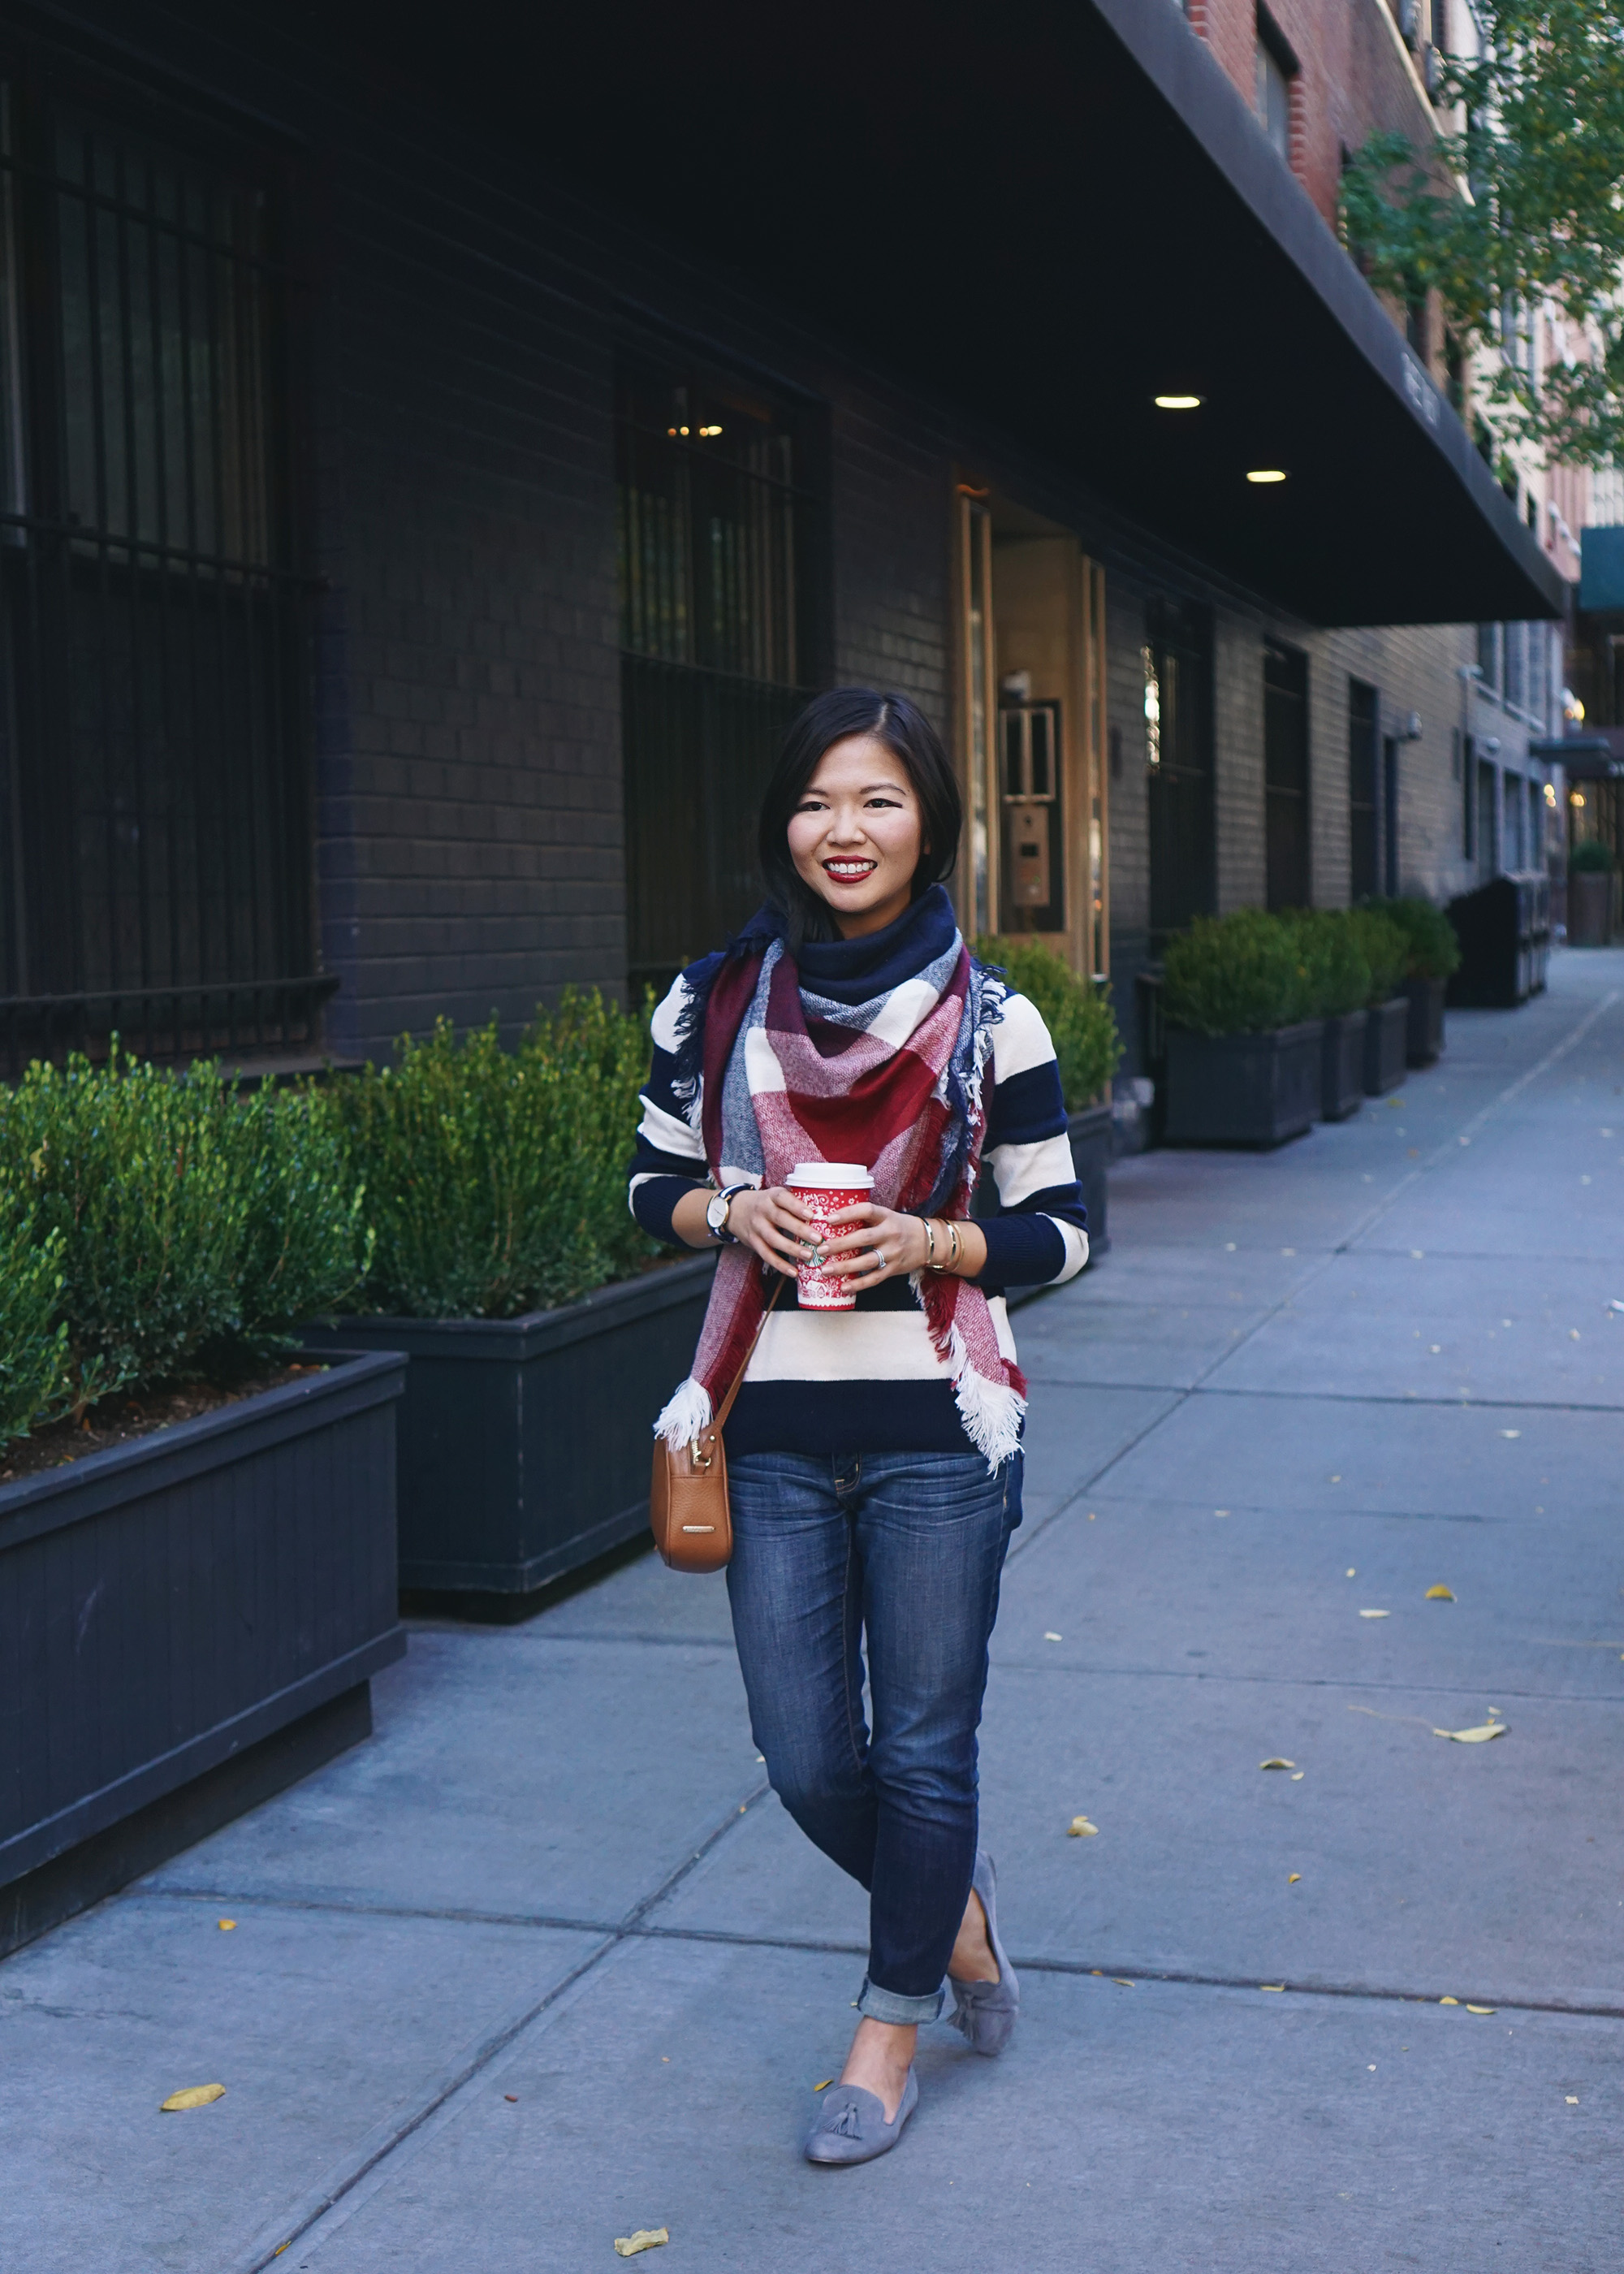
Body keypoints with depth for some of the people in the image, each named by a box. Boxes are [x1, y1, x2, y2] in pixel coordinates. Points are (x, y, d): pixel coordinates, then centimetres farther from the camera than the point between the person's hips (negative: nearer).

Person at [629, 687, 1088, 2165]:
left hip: (935, 1431, -2)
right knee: (806, 1762, 8)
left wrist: (931, 1241, -18)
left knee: (923, 1749, 7)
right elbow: (654, 1182, 11)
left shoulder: (988, 1019, -5)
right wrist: (734, 1215, -11)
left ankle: (891, 2034, 28)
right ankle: (953, 1910, 39)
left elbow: (1060, 1230, 0)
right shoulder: (715, 1002, 1)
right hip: (772, 1432, 2)